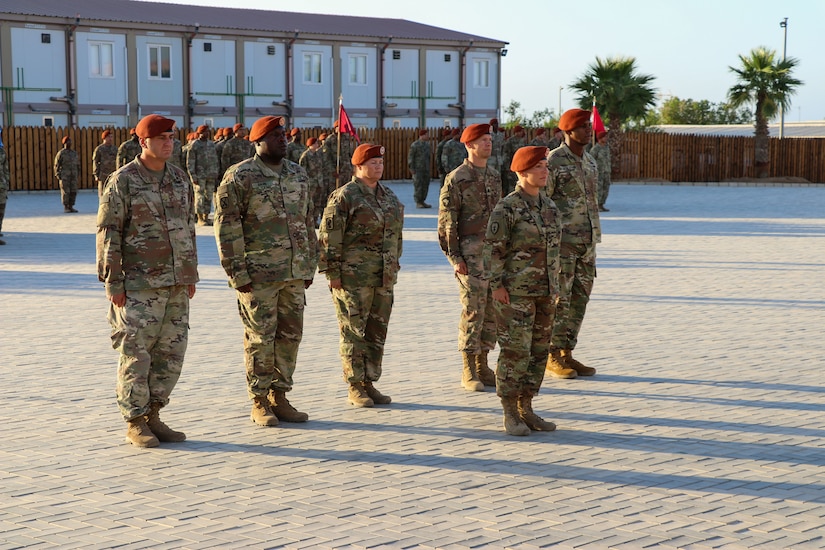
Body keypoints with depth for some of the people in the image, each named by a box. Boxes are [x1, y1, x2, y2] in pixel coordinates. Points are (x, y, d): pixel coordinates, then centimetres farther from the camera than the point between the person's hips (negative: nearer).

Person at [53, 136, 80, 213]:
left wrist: (78, 174, 12)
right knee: (65, 191, -5)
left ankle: (71, 207, 8)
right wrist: (57, 175, -11)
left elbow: (78, 164, 18)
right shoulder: (61, 153, -4)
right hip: (64, 175, -5)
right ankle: (65, 208, 1)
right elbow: (57, 164, -5)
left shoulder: (74, 153, 12)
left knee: (73, 191, 2)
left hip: (73, 176, 5)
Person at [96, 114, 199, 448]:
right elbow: (108, 234, -8)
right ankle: (135, 423, 9)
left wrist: (191, 275, 16)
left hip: (176, 283, 6)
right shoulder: (122, 181, -7)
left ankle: (152, 416, 21)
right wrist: (113, 282, -11)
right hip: (139, 285, -6)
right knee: (136, 354, -2)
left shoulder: (180, 178, 12)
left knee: (171, 353, 8)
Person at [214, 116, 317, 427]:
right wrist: (238, 273, -13)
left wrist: (310, 266, 14)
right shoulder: (240, 177, -8)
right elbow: (226, 228, -10)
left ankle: (279, 397, 21)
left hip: (295, 273, 6)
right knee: (260, 338, 1)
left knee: (290, 335, 9)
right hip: (259, 275, -6)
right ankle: (259, 403, 12)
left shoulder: (298, 175, 11)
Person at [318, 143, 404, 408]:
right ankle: (355, 388, 7)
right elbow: (329, 237, -11)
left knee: (377, 331, 10)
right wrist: (332, 272, -14)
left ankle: (370, 383, 19)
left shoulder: (389, 196, 13)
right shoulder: (343, 197, -9)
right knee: (354, 332, -1)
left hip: (383, 277, 7)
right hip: (353, 277, -7)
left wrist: (394, 265, 17)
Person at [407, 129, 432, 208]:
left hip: (426, 169, 7)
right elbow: (410, 157, -7)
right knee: (418, 185, -7)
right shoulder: (415, 145, -7)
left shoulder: (427, 145, 13)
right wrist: (411, 168, -12)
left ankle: (422, 201, 14)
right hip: (417, 169, -7)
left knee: (425, 185, 6)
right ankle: (418, 203, -3)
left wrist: (429, 166, 16)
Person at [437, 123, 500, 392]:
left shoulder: (494, 177, 13)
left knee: (492, 309, 7)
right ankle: (468, 372, 1)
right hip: (470, 251, -7)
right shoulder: (456, 179, -8)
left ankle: (482, 365, 17)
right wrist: (455, 257, -15)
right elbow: (447, 221, -9)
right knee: (473, 309, -7)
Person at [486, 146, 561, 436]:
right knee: (515, 351, -5)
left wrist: (555, 285, 15)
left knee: (539, 351, 9)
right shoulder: (507, 208, -10)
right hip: (516, 292, -7)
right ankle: (510, 415, 4)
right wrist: (497, 285, -16)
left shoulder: (548, 205, 11)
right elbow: (494, 248, -11)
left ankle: (526, 409, 19)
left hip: (544, 292, 7)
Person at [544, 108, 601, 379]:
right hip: (561, 242, -8)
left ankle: (567, 354, 16)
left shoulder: (590, 162, 13)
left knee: (579, 299, 8)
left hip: (586, 242, 8)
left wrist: (593, 243, 18)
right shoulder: (553, 161, -11)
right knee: (559, 300, -3)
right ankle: (553, 358, 6)